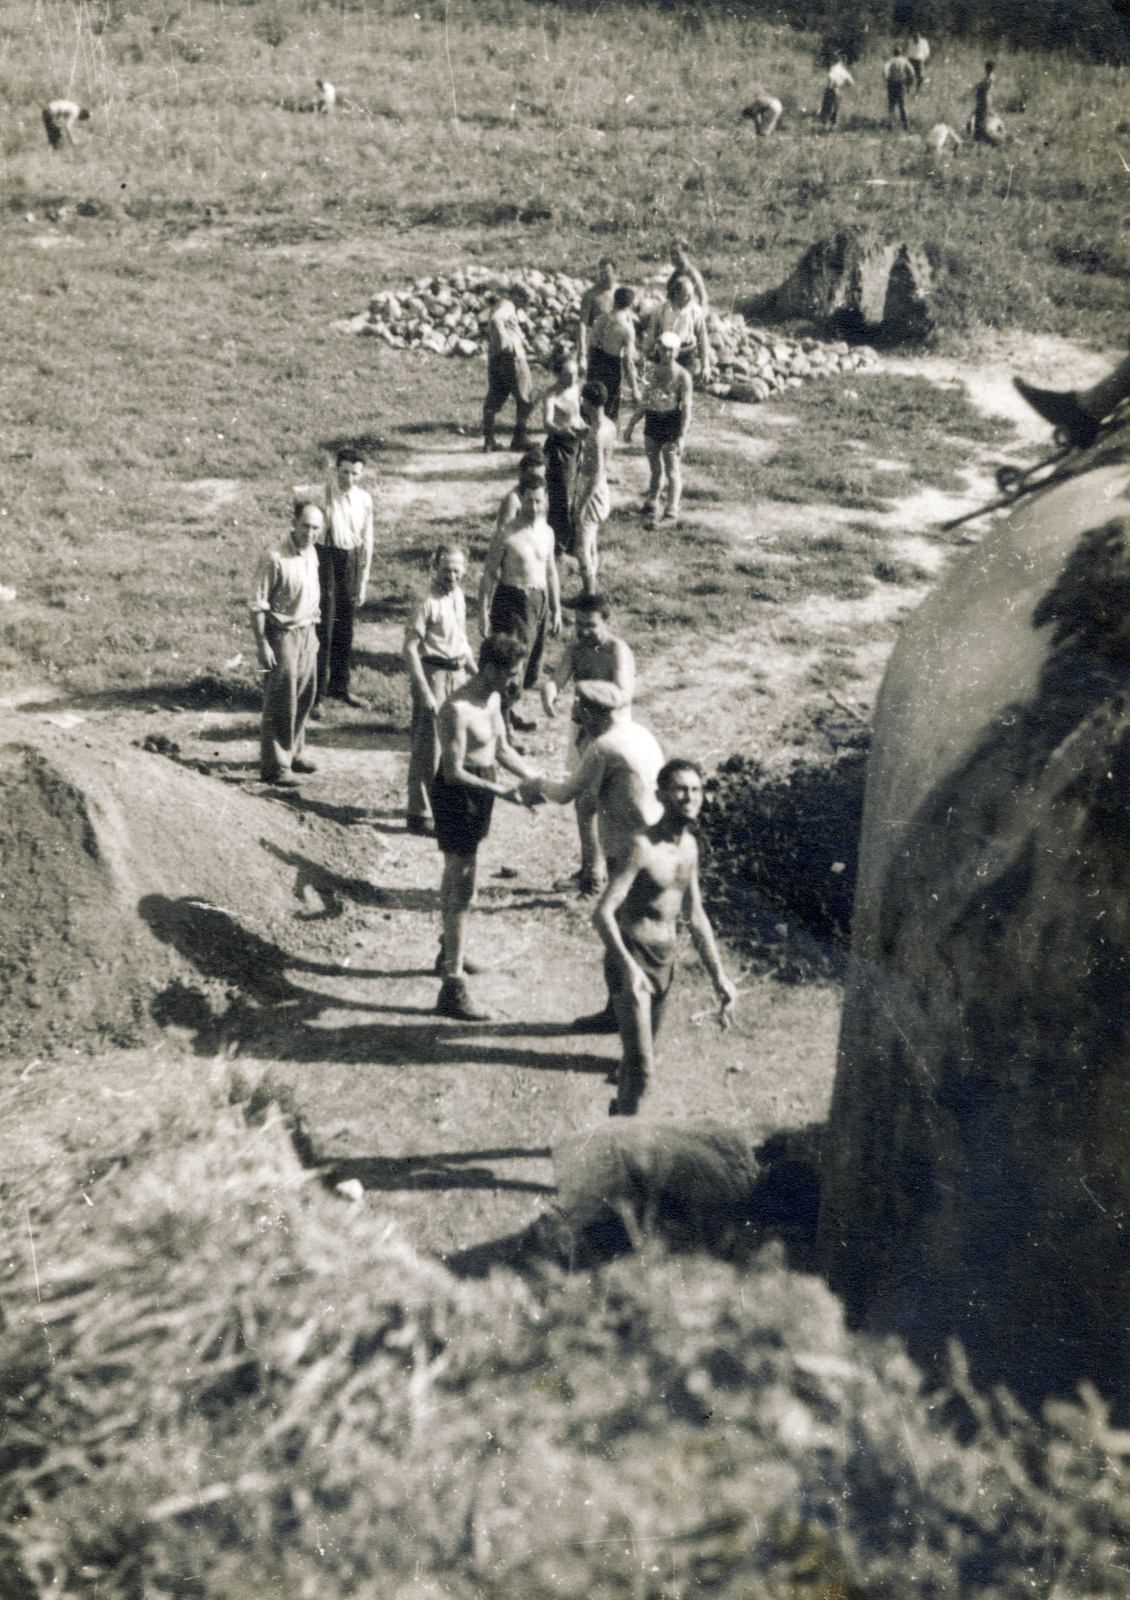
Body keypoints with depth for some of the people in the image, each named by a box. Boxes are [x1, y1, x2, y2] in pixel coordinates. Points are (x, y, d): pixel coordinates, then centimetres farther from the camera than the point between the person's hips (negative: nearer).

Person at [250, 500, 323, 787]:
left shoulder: (311, 554, 5)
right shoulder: (275, 559, -20)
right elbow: (258, 605, -17)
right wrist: (262, 645, -18)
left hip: (306, 633, 8)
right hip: (282, 634, -8)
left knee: (304, 696, 15)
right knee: (280, 703, -2)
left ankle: (294, 753, 31)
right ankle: (274, 767, 7)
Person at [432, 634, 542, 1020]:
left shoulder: (493, 698, 2)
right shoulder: (457, 709, -27)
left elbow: (502, 749, 13)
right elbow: (453, 772, -27)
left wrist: (535, 779, 1)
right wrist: (502, 792, -31)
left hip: (481, 789, 9)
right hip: (457, 795, -9)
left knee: (462, 875, 25)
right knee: (460, 887, -8)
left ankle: (451, 951, 45)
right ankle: (452, 988, -4)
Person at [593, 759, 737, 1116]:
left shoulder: (689, 846, 7)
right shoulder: (643, 846, -19)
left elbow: (695, 915, 16)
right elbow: (603, 913, -26)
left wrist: (719, 976, 14)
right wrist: (628, 967, -37)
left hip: (664, 961, 8)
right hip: (631, 957, -8)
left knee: (642, 1056, 19)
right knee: (641, 1066, -13)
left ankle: (618, 1118, 38)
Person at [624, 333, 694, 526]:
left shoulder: (682, 376, -7)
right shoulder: (653, 372, 9)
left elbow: (686, 408, -9)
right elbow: (644, 402, 17)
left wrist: (682, 436, -16)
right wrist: (631, 425, 15)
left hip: (671, 425, -4)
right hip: (652, 424, 4)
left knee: (672, 472, 0)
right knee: (655, 470, 13)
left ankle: (671, 512, 8)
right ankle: (650, 505, 26)